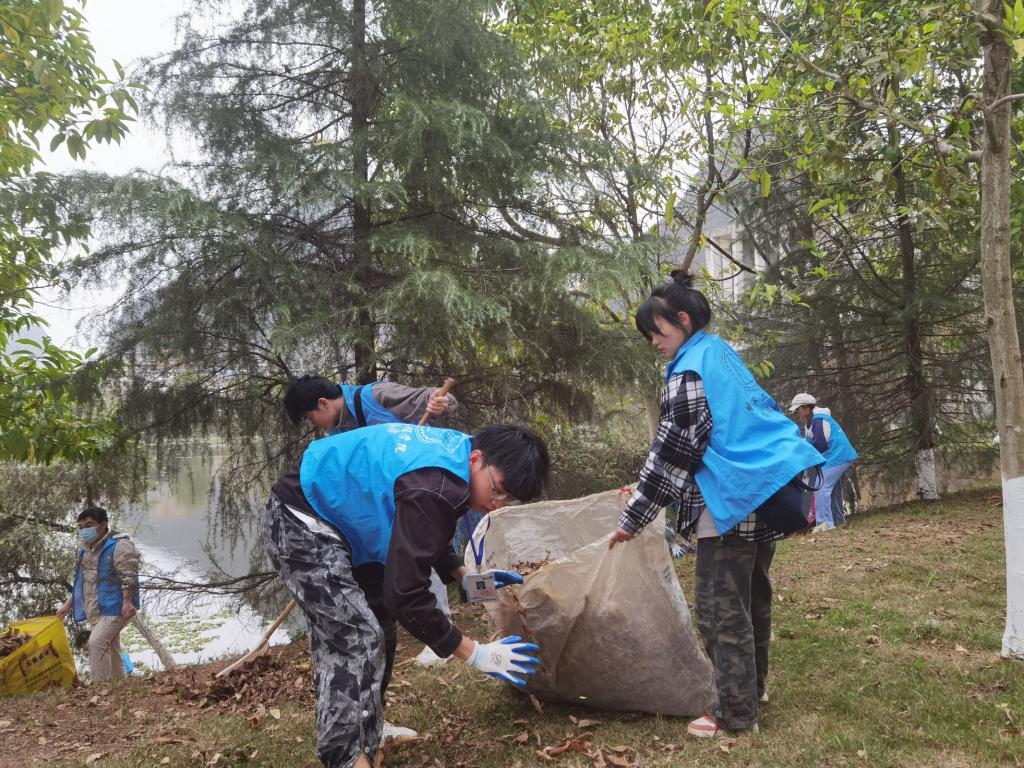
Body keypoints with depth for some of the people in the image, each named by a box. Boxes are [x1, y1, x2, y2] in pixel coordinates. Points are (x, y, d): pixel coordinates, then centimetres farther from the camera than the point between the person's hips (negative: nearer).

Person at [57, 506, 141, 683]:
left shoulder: (119, 546, -14)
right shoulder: (87, 549, 15)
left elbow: (129, 577, -21)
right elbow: (81, 580, 24)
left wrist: (127, 602, -28)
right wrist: (68, 605, 22)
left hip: (114, 607, -9)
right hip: (95, 610, 9)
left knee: (97, 643, -20)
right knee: (110, 648, 14)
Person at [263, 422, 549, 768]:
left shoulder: (454, 452, -2)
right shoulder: (434, 489, -33)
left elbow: (425, 537, 16)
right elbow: (405, 594, -30)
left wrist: (463, 575, 5)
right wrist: (475, 653, -21)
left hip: (338, 519, 11)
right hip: (302, 523, -10)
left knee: (375, 630, 16)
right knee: (355, 637, -17)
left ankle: (361, 730, 30)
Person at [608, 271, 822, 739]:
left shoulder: (688, 372, -13)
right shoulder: (722, 354, 14)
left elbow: (670, 453, -16)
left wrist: (632, 520, -11)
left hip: (731, 503, -10)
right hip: (765, 491, 10)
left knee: (721, 610, -2)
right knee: (752, 599, 19)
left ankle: (736, 712, 6)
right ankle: (752, 686, 33)